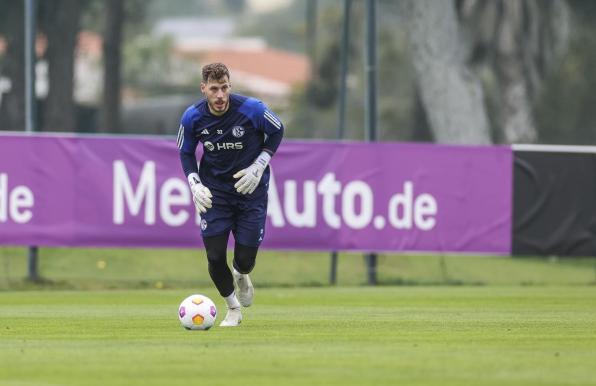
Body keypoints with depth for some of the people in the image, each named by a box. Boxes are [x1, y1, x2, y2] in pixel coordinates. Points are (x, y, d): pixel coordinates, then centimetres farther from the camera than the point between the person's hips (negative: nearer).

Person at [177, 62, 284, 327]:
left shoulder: (251, 109, -19)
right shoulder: (192, 117, -12)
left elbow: (277, 131, 0)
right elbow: (186, 153, 5)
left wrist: (258, 166, -10)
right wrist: (195, 184, -10)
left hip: (250, 187, -1)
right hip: (214, 190, 1)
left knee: (246, 259, -4)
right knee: (215, 256, -8)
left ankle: (241, 276, 37)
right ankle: (233, 308, 18)